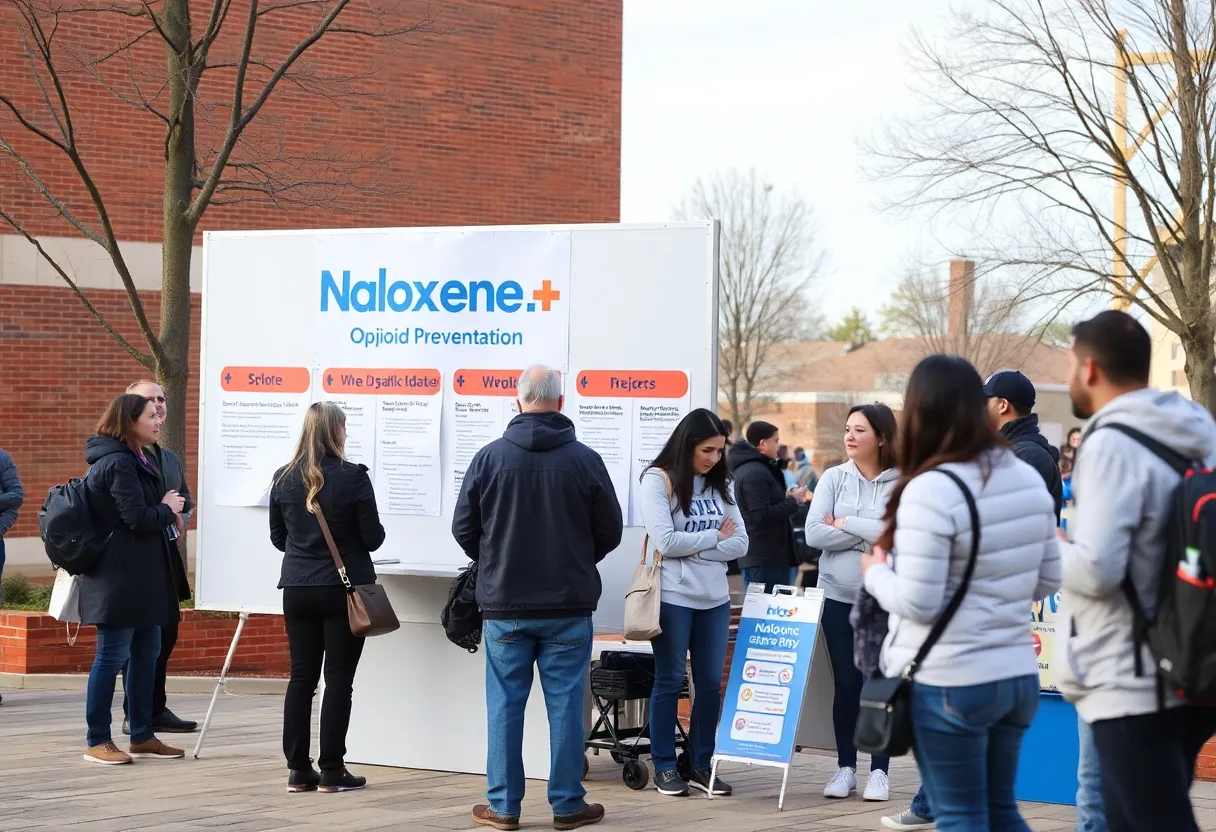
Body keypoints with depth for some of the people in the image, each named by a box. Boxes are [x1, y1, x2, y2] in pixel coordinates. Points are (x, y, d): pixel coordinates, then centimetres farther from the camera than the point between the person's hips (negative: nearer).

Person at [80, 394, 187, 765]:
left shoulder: (134, 461, 17)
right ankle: (97, 741, 1)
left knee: (147, 651, 13)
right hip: (121, 577, -11)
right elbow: (137, 518, -21)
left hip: (142, 577, 11)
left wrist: (168, 511, 5)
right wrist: (167, 510, -4)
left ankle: (142, 736, 20)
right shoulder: (118, 464, -16)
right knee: (112, 656, -5)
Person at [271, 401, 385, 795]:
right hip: (343, 589, -4)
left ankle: (298, 770, 9)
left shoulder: (284, 478, 2)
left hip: (297, 589, 4)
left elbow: (278, 538, 10)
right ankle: (331, 771, 2)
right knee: (338, 679, 1)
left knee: (301, 677, 9)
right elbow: (373, 538, -8)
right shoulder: (353, 477, -12)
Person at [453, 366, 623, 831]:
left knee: (505, 704, 6)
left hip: (505, 603, 0)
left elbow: (463, 529, 0)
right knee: (565, 704, 5)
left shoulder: (489, 457, -6)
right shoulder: (585, 461, -6)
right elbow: (610, 531, 2)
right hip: (569, 605, 0)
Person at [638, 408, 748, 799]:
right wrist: (714, 537, -6)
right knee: (669, 682, 3)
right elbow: (666, 542, -16)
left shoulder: (721, 485, 10)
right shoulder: (658, 480, -6)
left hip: (715, 598, 5)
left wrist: (694, 549, -11)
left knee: (710, 682, 7)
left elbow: (740, 544, 3)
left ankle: (702, 765, 16)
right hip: (673, 598, -5)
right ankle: (665, 767, 11)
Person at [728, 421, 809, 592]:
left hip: (759, 556, 11)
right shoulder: (755, 472, -16)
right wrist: (792, 501, -12)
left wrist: (786, 499, 9)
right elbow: (761, 515, -23)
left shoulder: (748, 467, 17)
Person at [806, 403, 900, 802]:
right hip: (837, 596, 2)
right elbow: (814, 533, -8)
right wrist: (870, 538, -13)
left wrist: (846, 524, -12)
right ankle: (845, 767, 16)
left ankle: (879, 770, 11)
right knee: (845, 683, 7)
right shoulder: (833, 478, 2)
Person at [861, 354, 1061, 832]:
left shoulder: (930, 491, -17)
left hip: (949, 683, -7)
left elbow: (918, 604, -18)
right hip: (1017, 675, 7)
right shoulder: (1028, 479, 5)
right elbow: (1048, 582, 12)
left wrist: (876, 572, 0)